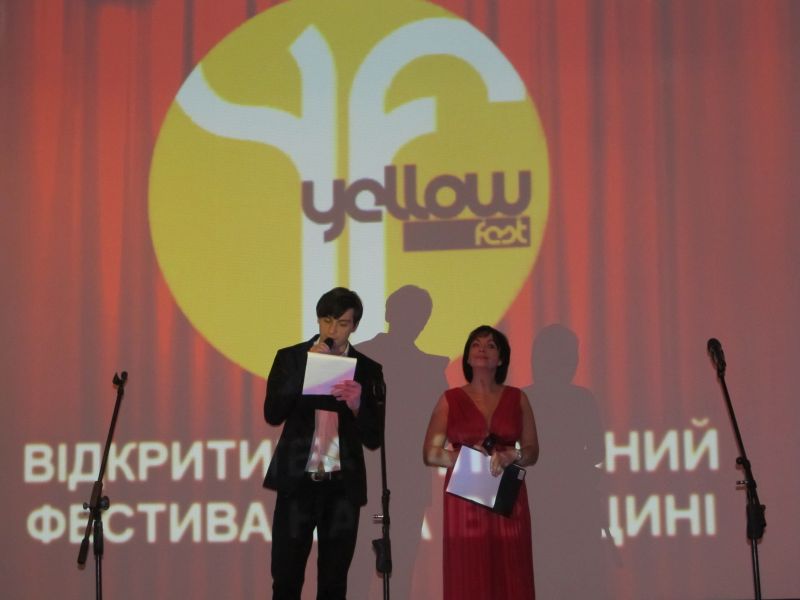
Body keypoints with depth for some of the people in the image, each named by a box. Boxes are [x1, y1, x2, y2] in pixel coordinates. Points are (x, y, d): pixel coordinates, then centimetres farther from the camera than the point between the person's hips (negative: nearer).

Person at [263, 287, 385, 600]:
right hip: (297, 481, -1)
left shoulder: (367, 369, 4)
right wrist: (308, 368, -14)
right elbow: (272, 414, -8)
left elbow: (374, 438, 1)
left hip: (343, 485, 1)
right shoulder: (291, 358, 3)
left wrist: (357, 403, -19)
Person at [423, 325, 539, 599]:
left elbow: (532, 451, 8)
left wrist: (511, 456, -13)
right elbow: (430, 454, 0)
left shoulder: (517, 398, 10)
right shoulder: (450, 400, 5)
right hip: (464, 499, -1)